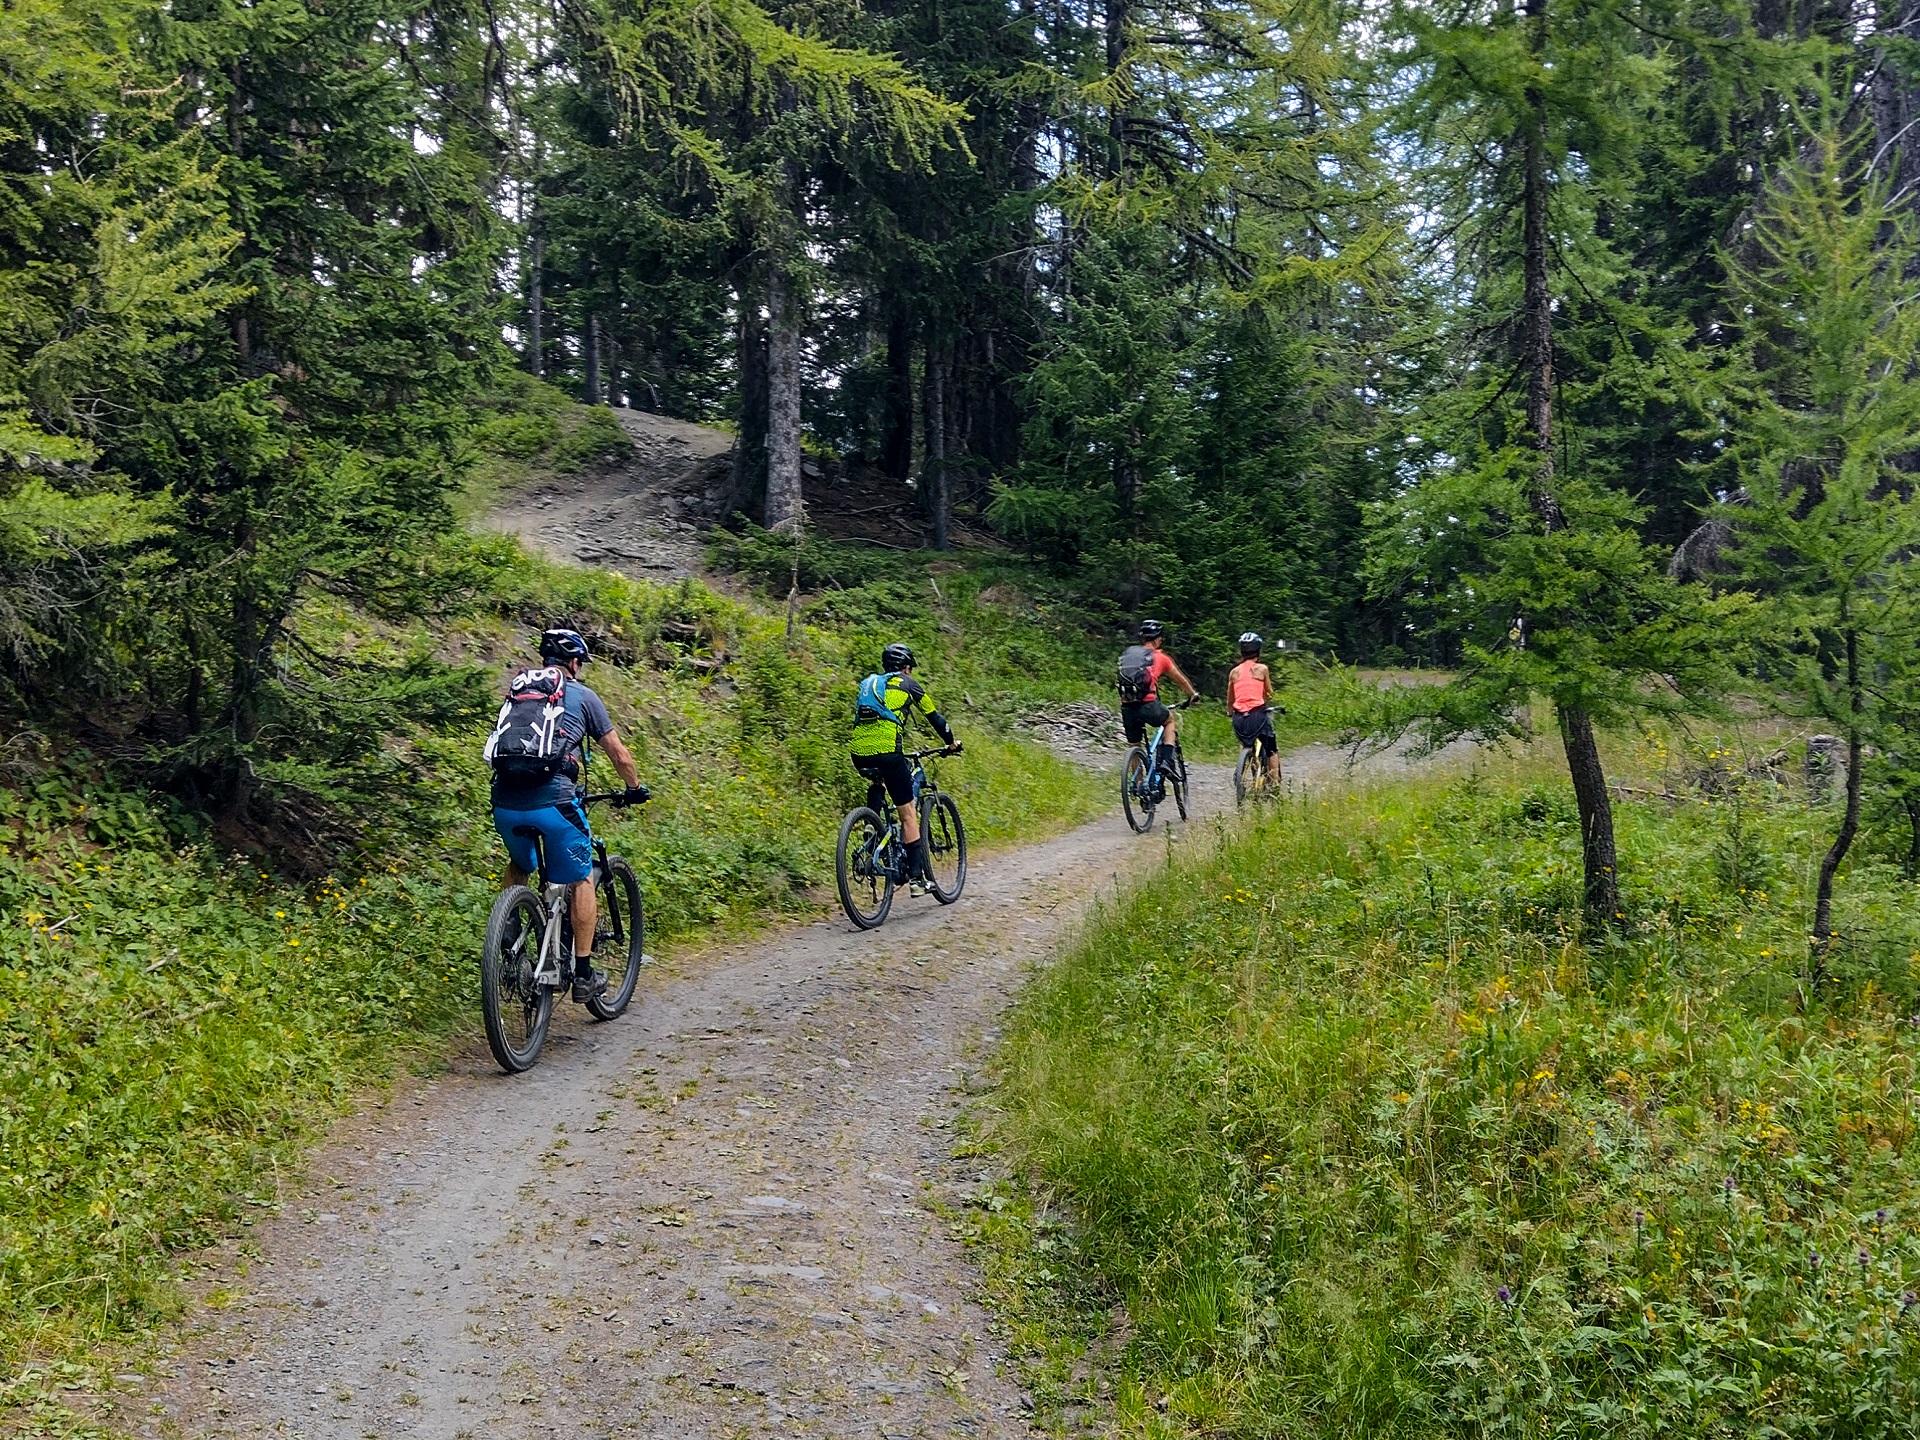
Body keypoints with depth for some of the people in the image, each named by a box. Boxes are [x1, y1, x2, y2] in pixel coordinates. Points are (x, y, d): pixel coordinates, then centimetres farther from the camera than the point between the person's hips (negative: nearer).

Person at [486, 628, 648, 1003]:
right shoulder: (582, 696, 10)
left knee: (519, 866, 33)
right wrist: (635, 789, 33)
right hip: (552, 802, -4)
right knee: (581, 881, 13)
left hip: (505, 803, 4)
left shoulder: (515, 693, 22)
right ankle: (583, 975, 12)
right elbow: (619, 754, 16)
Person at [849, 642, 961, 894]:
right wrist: (951, 743, 37)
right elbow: (933, 716, 21)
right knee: (908, 814, 4)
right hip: (886, 750, -5)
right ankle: (916, 876, 1)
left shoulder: (868, 683, 29)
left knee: (877, 782, 38)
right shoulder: (906, 683, 15)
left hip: (858, 752, 5)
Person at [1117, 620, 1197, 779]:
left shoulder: (1126, 654, 18)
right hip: (1148, 705, -3)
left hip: (1126, 707, 3)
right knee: (1171, 720, 27)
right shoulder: (1160, 656, 9)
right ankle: (1167, 760, 11)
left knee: (1134, 747, 19)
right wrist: (1194, 694, 40)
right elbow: (1181, 679, 23)